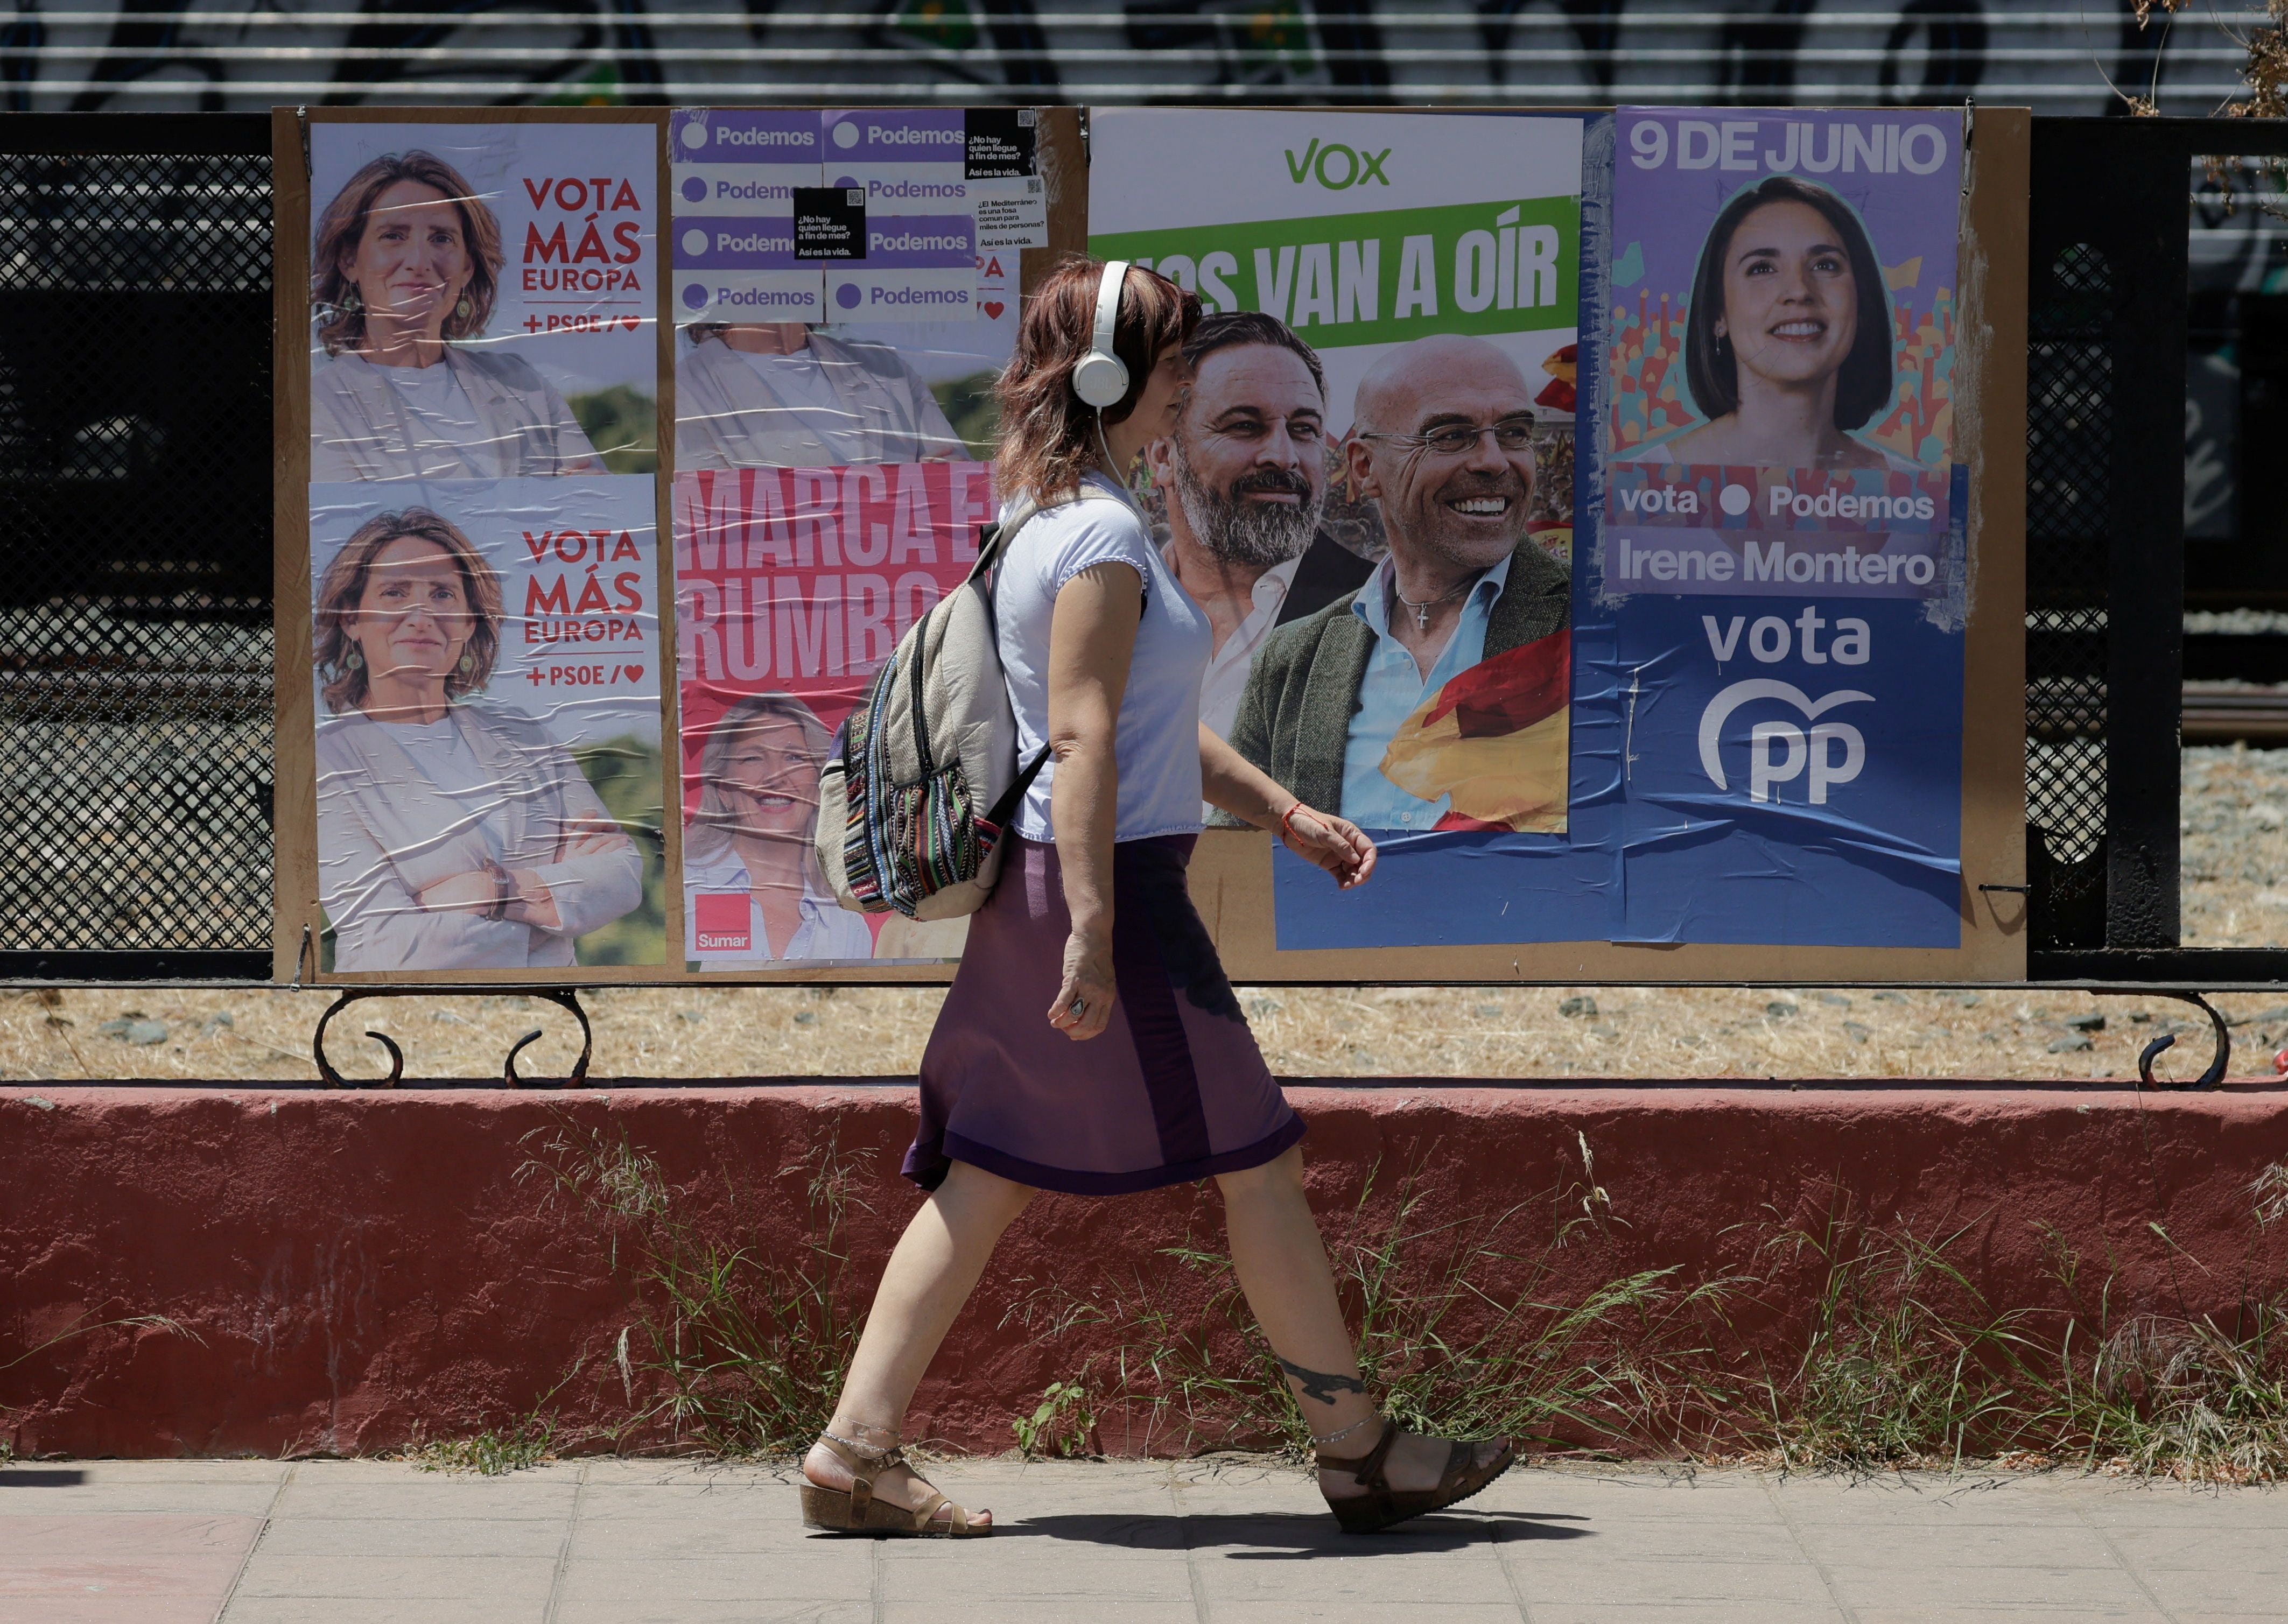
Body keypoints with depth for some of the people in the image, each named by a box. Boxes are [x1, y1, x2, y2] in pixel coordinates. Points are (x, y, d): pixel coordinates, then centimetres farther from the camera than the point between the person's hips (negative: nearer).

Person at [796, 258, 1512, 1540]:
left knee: (991, 1178, 8)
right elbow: (1082, 738, -22)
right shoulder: (1106, 534, -15)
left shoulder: (1056, 519, 17)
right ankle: (1361, 1451, 10)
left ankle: (857, 1449, 3)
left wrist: (1283, 812, 28)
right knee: (1256, 1157, 1)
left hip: (1039, 888, 10)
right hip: (1110, 880, -10)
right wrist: (1092, 933, -26)